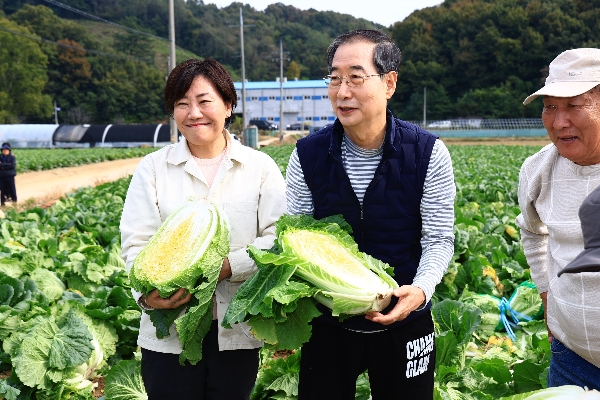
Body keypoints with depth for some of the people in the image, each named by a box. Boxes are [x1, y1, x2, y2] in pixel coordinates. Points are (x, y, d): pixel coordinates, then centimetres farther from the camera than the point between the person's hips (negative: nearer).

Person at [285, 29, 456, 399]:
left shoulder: (428, 154, -12)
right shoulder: (307, 156, -8)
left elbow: (439, 240, -8)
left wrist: (421, 290, -27)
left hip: (403, 321, -1)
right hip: (327, 323, 1)